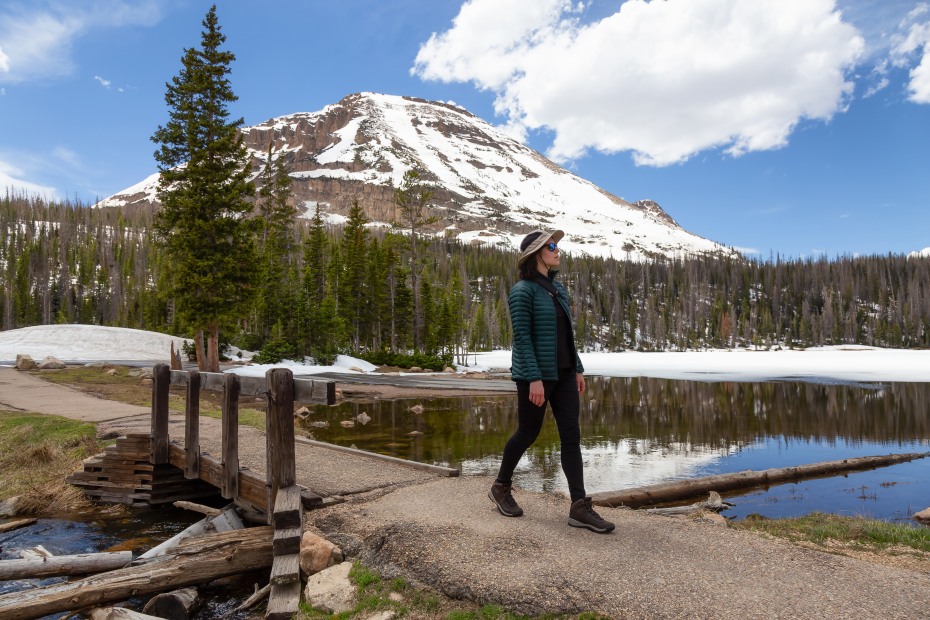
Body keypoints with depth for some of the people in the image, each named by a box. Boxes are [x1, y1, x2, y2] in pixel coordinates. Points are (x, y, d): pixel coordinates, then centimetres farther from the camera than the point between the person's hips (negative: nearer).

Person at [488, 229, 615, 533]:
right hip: (536, 375, -7)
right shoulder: (523, 290, -11)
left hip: (564, 373, 7)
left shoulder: (558, 288, 13)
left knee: (571, 436, 1)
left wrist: (577, 369, 13)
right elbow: (522, 337, -17)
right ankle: (501, 487, 29)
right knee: (528, 433, 6)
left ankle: (579, 507, 4)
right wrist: (534, 379, -22)